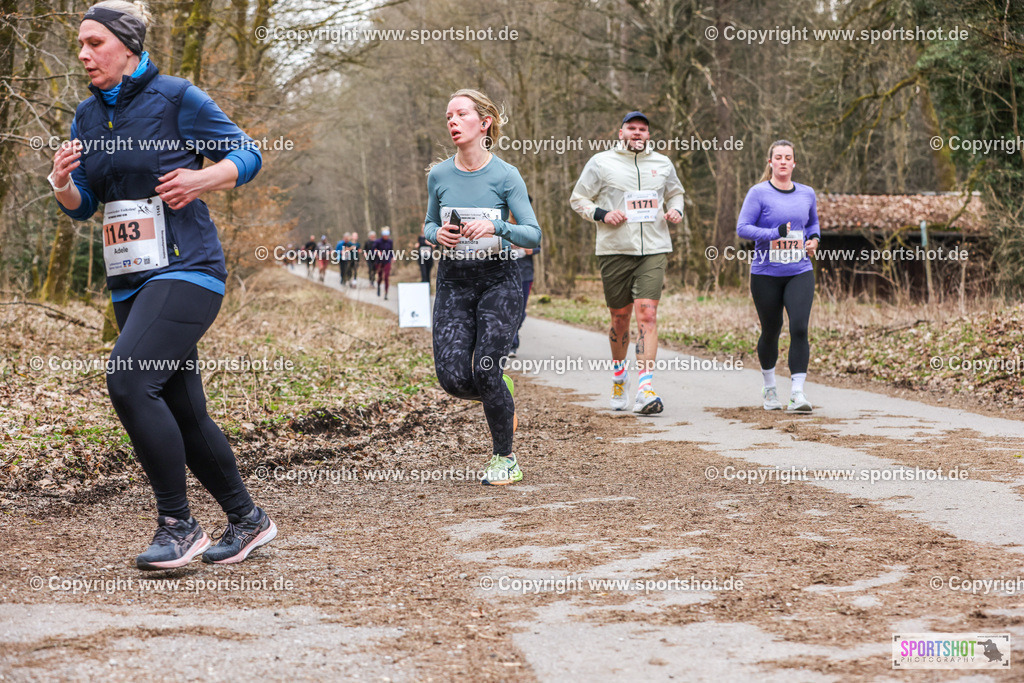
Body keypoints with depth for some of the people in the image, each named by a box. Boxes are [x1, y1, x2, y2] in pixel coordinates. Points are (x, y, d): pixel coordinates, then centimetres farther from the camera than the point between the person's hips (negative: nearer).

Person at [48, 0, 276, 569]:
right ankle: (248, 520, 25)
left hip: (187, 270, -7)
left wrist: (202, 179, -18)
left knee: (129, 379, -24)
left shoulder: (176, 97, -5)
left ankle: (179, 526, -13)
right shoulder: (88, 116, 13)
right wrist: (65, 185, -6)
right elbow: (83, 206, 16)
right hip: (130, 282, 7)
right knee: (183, 413, 9)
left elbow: (249, 154, 0)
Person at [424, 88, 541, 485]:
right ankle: (502, 398, 26)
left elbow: (533, 235, -9)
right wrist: (437, 234, -7)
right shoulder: (439, 175, 2)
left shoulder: (505, 176, -8)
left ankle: (504, 458, 10)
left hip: (498, 281, -3)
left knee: (485, 370, -12)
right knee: (452, 376, -10)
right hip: (453, 282, 3)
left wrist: (496, 227, -27)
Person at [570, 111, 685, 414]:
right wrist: (601, 214, -10)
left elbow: (675, 193, 29)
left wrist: (676, 210, 7)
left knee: (647, 314, -12)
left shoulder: (662, 164, 13)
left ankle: (645, 389, -18)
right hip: (615, 250, -1)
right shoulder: (601, 162, 4)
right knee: (620, 317, 8)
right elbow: (578, 199, 8)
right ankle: (619, 371, 36)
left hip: (654, 250, 1)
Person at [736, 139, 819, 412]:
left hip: (800, 272, 2)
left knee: (799, 328, -14)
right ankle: (769, 387, 32)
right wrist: (777, 233, -20)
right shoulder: (759, 193, -4)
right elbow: (742, 227, -11)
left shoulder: (807, 194, 10)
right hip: (766, 274, -2)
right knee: (771, 331, 9)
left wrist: (814, 239, 6)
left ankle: (797, 393, -13)